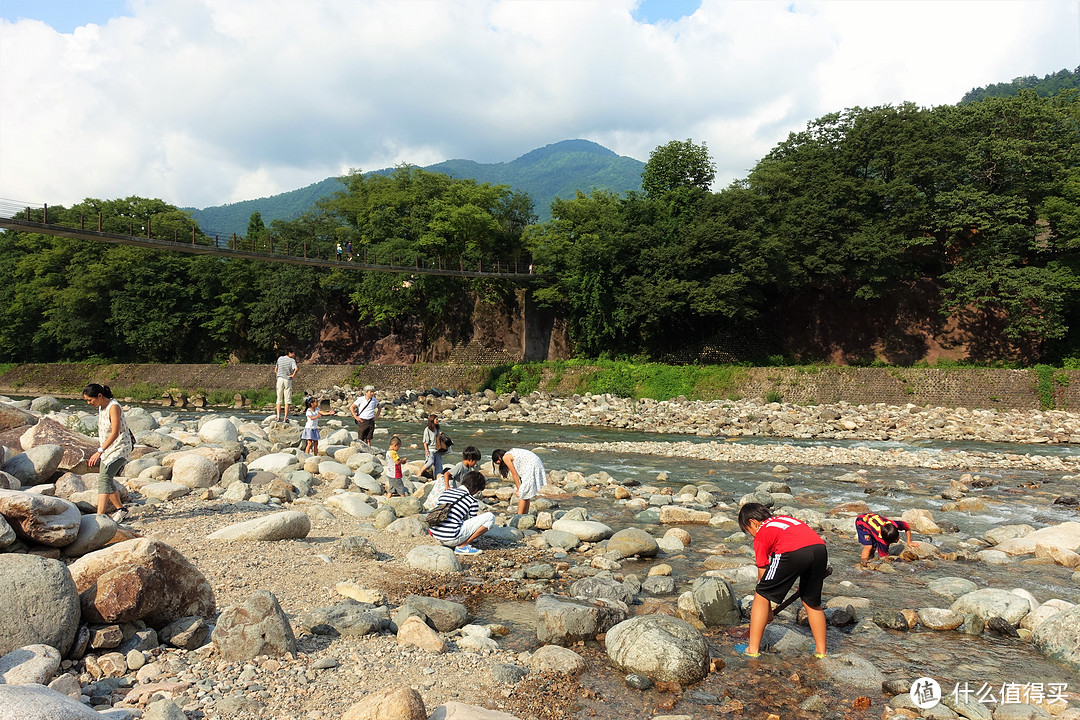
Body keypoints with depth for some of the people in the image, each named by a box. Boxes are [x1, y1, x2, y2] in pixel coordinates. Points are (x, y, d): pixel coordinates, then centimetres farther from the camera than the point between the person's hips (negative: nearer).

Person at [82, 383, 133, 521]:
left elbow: (115, 433, -27)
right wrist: (99, 450, 23)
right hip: (107, 448, 9)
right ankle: (121, 509, 30)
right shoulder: (101, 407, 8)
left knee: (104, 478, -21)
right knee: (105, 480, 13)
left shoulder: (114, 407, -19)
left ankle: (100, 516, -28)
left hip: (119, 448, -9)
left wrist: (99, 451, -32)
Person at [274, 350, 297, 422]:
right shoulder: (292, 360, -6)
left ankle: (278, 416, 2)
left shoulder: (280, 358, 8)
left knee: (279, 399, 10)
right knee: (287, 400, 2)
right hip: (288, 380, -3)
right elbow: (296, 369, -23)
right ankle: (286, 417, -1)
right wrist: (293, 375, -10)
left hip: (280, 379, 3)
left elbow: (276, 368, 18)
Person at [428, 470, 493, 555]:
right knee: (490, 517, -5)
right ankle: (462, 546, -2)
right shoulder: (472, 501, -3)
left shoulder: (446, 493, 16)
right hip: (452, 538, -8)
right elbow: (473, 523, 11)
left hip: (435, 536, 8)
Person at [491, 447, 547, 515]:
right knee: (526, 494, 16)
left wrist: (519, 489, 2)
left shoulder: (505, 457, -5)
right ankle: (525, 515, 22)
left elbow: (514, 474, -5)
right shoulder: (511, 452, 20)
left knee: (523, 494, -3)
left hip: (531, 467, -10)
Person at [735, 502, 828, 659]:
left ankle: (753, 649, 15)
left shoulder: (761, 535, 20)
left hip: (793, 552, -6)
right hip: (820, 548, 6)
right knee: (812, 602, 27)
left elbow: (763, 573, 20)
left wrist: (768, 611, 30)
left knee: (761, 597, 12)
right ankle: (821, 650, 35)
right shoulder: (786, 518, 36)